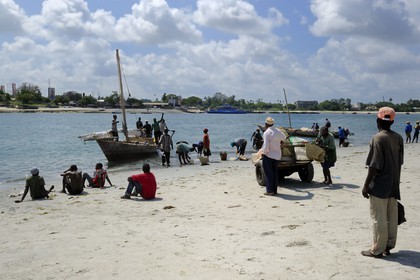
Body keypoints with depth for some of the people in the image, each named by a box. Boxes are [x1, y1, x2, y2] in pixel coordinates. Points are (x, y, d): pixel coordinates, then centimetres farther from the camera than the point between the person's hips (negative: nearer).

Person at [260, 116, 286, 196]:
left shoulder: (266, 133, -16)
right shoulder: (278, 131, 5)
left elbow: (266, 146, -22)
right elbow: (283, 138, 26)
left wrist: (263, 152, -5)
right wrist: (280, 142, 47)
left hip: (268, 154, -6)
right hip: (277, 155, 6)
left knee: (268, 173, 0)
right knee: (275, 172, 13)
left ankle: (270, 190, 1)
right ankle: (275, 190, 17)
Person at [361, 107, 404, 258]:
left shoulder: (378, 138, -17)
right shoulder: (398, 138, 6)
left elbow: (375, 165, -19)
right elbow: (399, 162, 11)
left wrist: (366, 185, -12)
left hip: (380, 185, -7)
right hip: (393, 184, 7)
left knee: (379, 218, 0)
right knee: (392, 216, 13)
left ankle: (377, 250, 7)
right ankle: (389, 246, 22)